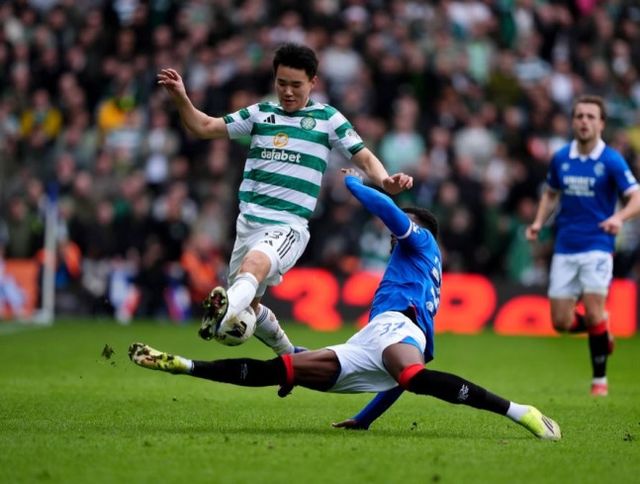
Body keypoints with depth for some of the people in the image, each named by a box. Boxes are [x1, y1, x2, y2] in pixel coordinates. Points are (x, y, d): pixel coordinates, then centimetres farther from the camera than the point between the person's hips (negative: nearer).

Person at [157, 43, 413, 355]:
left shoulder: (328, 119, 5)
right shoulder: (259, 113, 13)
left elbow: (364, 158, 5)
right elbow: (203, 127, 15)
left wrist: (385, 181, -16)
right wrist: (180, 97, -2)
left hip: (288, 226, -6)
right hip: (248, 221, 6)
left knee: (254, 264, -37)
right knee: (249, 306, 11)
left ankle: (223, 310, -66)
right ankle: (289, 355, 36)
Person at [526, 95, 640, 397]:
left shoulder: (612, 161, -7)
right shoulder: (560, 158, 5)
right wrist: (539, 222, 3)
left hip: (597, 245, -4)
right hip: (565, 248, 4)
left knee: (593, 312, -16)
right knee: (561, 322, 0)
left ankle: (599, 379, 1)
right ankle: (601, 327, 33)